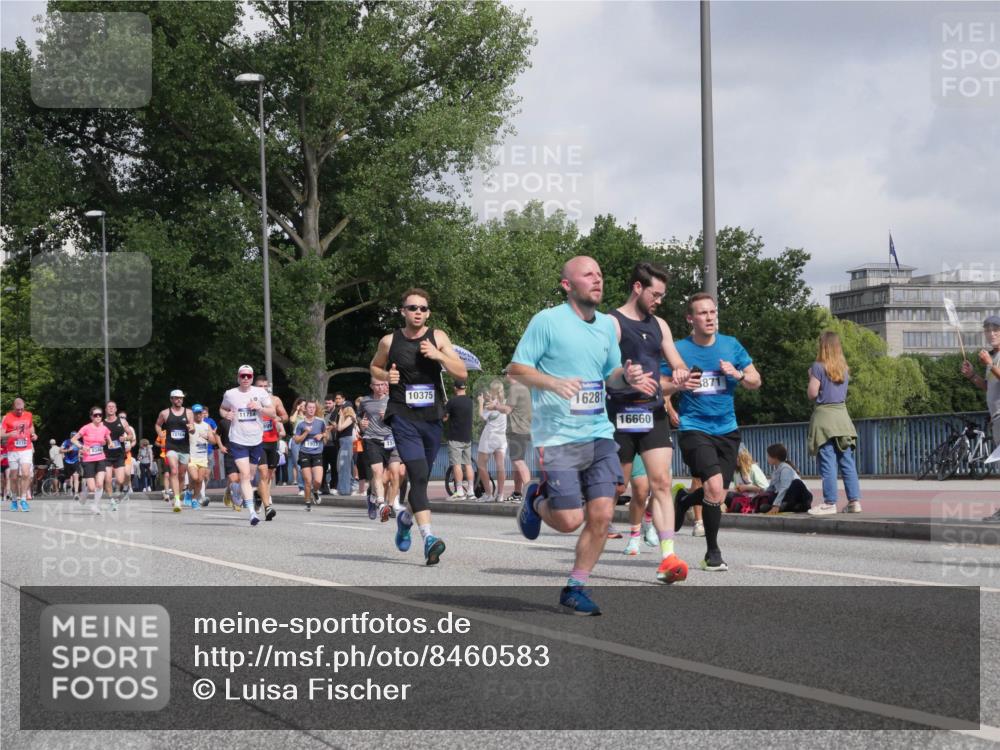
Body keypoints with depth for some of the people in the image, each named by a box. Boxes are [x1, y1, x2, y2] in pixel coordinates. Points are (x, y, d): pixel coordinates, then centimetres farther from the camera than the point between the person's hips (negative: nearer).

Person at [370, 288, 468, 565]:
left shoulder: (438, 337, 4)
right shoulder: (390, 341, 2)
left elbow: (462, 373, 0)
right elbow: (374, 367, 21)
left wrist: (438, 355, -15)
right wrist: (386, 375, -1)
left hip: (432, 417, 3)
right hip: (403, 417, -3)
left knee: (421, 479, 15)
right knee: (418, 475, -20)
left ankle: (406, 518, 45)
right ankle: (429, 537, -29)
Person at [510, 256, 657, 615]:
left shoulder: (607, 325, 12)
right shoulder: (547, 320, -7)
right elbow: (517, 368, -7)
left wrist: (626, 377, 0)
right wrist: (553, 383, -23)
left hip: (599, 433, 6)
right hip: (557, 436, -5)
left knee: (601, 515, -4)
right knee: (569, 521, -9)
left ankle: (575, 588, 11)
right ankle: (537, 500, 25)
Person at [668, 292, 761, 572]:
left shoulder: (731, 346, 6)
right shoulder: (679, 349, -3)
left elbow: (756, 381, 11)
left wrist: (738, 374, -9)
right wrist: (679, 384, -17)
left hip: (727, 430, 4)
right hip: (694, 429, -4)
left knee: (718, 496, 7)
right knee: (714, 486, -21)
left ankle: (683, 502, 41)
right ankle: (712, 553, -5)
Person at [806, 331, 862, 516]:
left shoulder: (819, 367, -8)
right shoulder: (844, 368, 10)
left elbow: (812, 393, -9)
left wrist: (811, 377, 6)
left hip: (824, 414, -6)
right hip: (842, 415, 6)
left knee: (828, 463, -5)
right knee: (847, 461, 7)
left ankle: (830, 502, -6)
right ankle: (854, 500, 5)